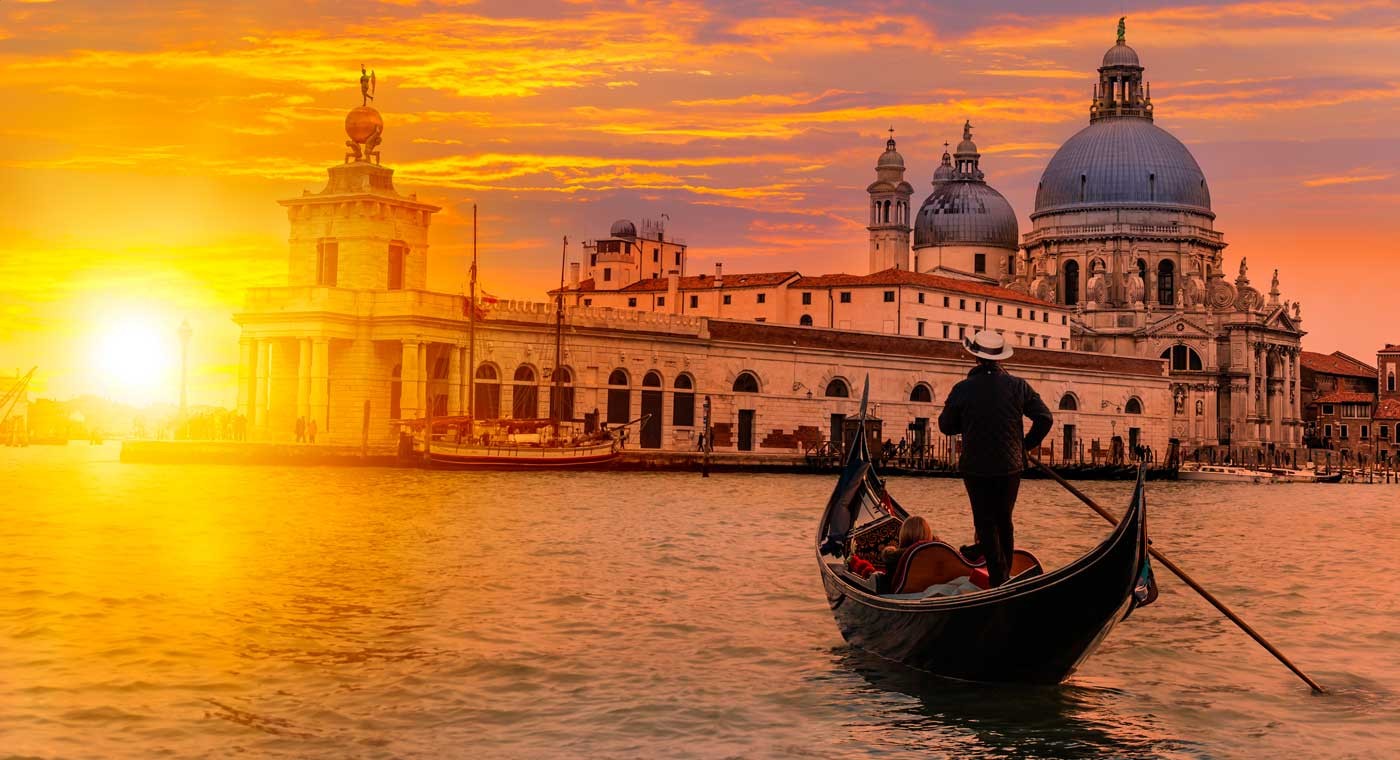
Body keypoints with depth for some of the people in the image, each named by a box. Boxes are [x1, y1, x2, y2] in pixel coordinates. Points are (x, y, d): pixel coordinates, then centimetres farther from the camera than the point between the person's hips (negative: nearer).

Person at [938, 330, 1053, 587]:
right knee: (1004, 521, 19)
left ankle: (998, 579, -2)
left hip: (975, 468, -3)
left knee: (986, 524, 5)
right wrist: (1026, 444, 8)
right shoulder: (1018, 386, -3)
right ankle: (1006, 575, 24)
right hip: (1010, 467, 3)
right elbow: (1045, 418, -4)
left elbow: (946, 425, 1)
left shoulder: (962, 390, -9)